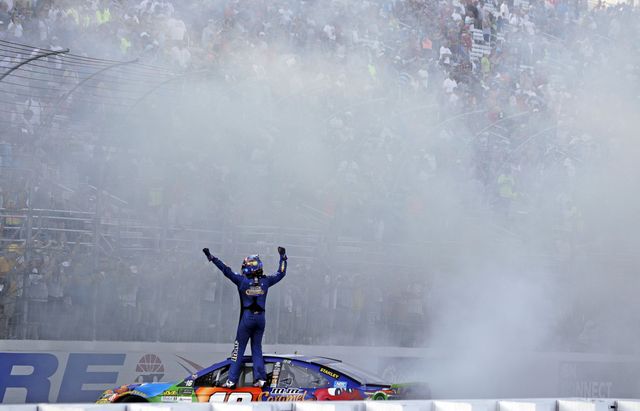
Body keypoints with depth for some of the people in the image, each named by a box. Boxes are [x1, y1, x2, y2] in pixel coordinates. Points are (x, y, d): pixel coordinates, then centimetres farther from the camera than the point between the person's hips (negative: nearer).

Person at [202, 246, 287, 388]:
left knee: (239, 349, 2)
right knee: (257, 348, 13)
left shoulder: (242, 280, -9)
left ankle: (232, 380, -1)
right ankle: (260, 378, 3)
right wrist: (283, 257, 27)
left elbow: (226, 270, -5)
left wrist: (211, 257, 3)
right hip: (261, 318, 3)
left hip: (247, 317, -3)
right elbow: (281, 273, 14)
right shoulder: (265, 281, 0)